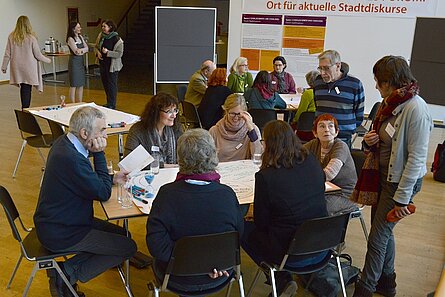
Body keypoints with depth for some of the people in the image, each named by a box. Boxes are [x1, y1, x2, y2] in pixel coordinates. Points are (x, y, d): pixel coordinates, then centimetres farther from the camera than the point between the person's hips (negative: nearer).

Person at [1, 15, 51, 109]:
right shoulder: (31, 38, -11)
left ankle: (24, 109, 21)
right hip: (29, 68, -3)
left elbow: (7, 54, 2)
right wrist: (48, 60, 13)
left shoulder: (11, 37, -3)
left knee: (23, 89, 13)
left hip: (17, 68, 3)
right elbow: (38, 55, -5)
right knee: (27, 90, 1)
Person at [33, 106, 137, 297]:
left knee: (120, 233, 15)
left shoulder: (64, 142, 1)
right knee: (128, 247, -6)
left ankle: (64, 270, 11)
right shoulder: (71, 159, -31)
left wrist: (112, 178, 3)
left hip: (55, 221, 10)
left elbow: (88, 180, 16)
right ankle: (66, 275, 1)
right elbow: (103, 193, -19)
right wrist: (99, 154, -18)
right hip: (59, 234, -10)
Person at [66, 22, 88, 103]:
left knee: (81, 85, 9)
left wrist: (80, 50, -13)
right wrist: (84, 50, -3)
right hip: (74, 62, -7)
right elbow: (76, 51, -18)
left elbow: (87, 48, 4)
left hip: (81, 61, 7)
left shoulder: (80, 37, 11)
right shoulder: (70, 39, -11)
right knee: (74, 85, -2)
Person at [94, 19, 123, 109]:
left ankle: (112, 105, 9)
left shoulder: (117, 39, -13)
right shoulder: (101, 36, 5)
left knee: (112, 84, -1)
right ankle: (108, 103, 29)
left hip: (112, 65, -7)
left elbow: (119, 54, -16)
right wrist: (98, 52, -2)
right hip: (103, 64, 7)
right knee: (105, 83, 15)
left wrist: (108, 52, -24)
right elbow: (96, 47, 19)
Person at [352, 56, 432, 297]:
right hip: (382, 175, 9)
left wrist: (402, 198, -20)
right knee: (384, 231, 20)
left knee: (377, 237, 1)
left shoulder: (415, 110, -22)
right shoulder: (389, 103, 5)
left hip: (401, 181, -9)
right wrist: (369, 141, -6)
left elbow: (417, 158, -22)